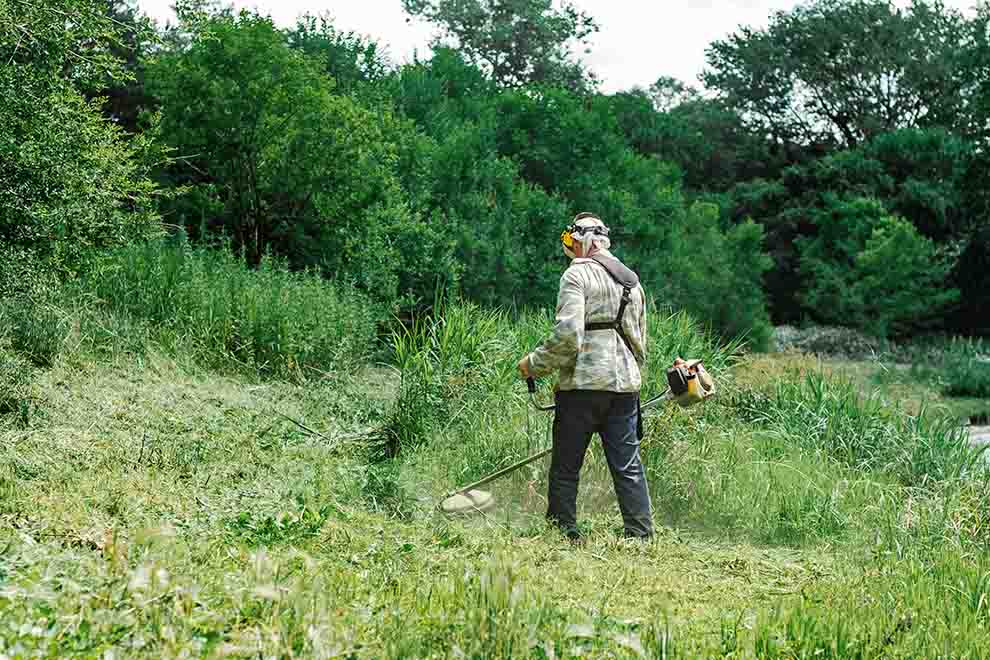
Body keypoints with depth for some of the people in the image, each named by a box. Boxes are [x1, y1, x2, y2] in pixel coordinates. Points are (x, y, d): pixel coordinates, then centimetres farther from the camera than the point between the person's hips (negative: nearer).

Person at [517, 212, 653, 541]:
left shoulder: (577, 274, -5)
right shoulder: (632, 280, 19)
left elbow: (567, 335, -17)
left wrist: (533, 365, -5)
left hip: (584, 383, -6)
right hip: (625, 385, 6)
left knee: (565, 466, 3)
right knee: (629, 466, 6)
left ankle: (562, 533, 6)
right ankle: (642, 536, 4)